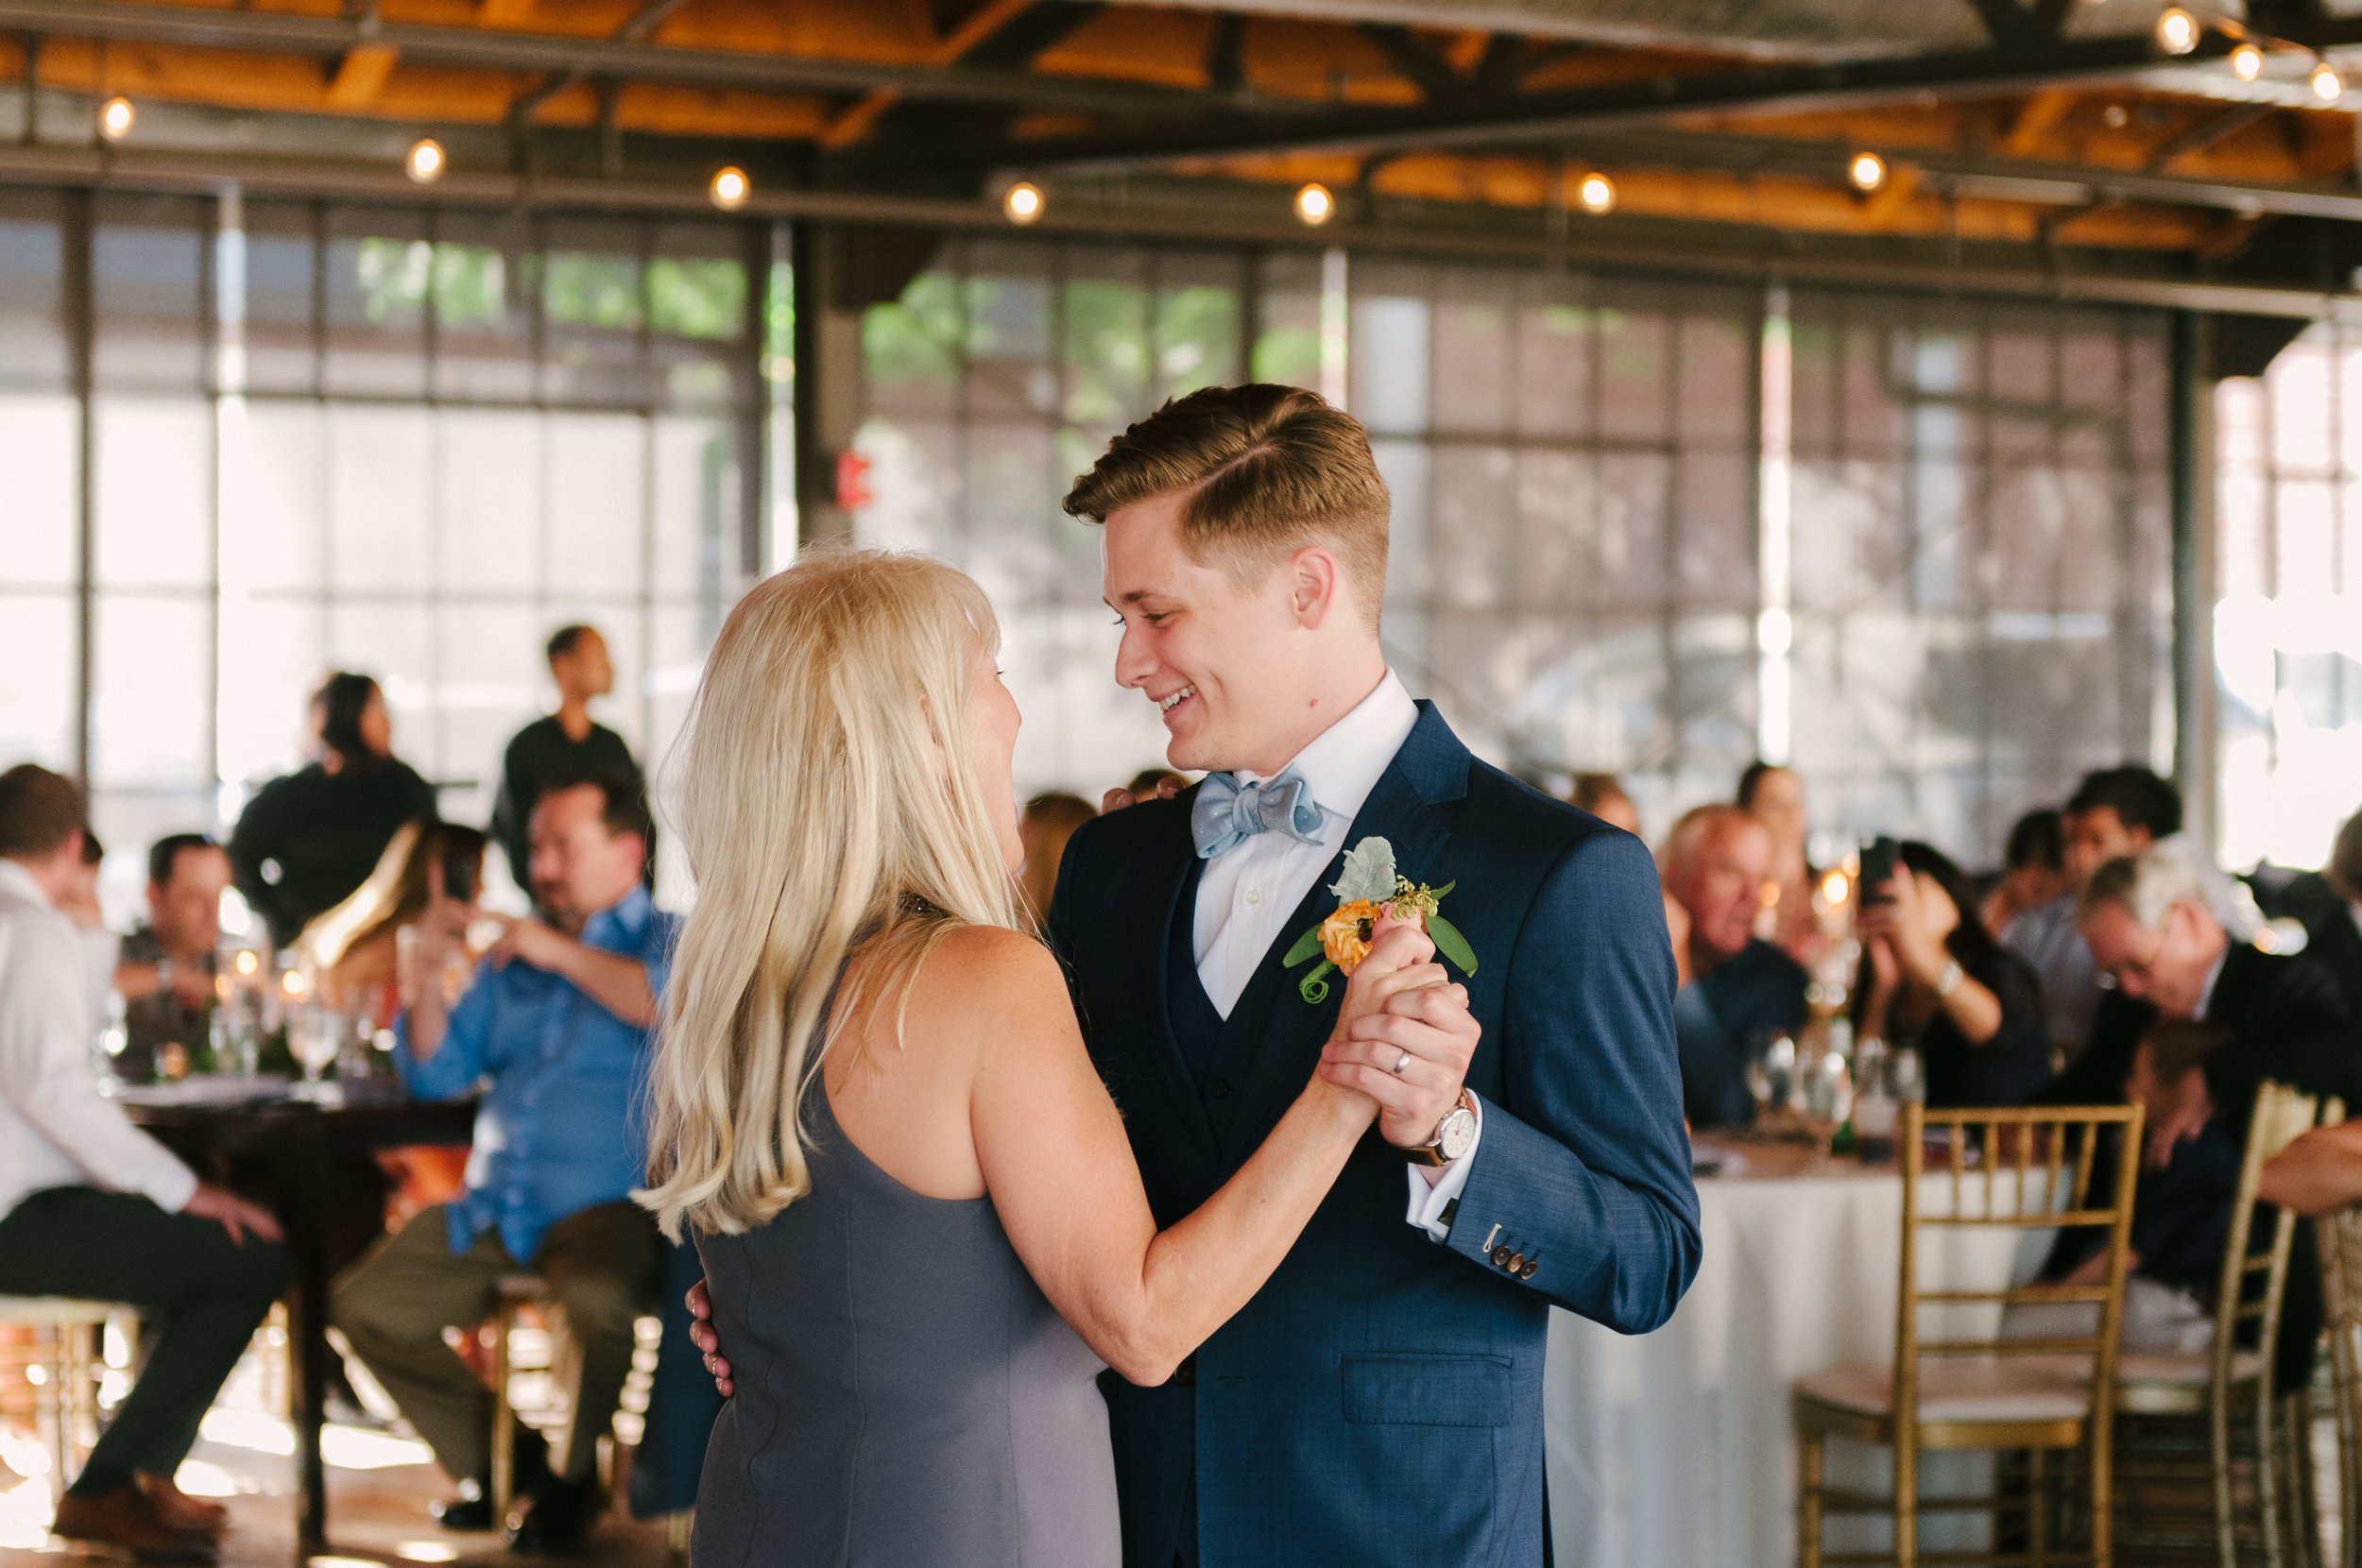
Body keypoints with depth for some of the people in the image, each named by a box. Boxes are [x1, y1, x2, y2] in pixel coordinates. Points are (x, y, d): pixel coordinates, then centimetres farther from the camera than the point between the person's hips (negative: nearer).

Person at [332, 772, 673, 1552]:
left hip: (606, 1206, -6)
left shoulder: (663, 939, 2)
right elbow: (434, 1073, 16)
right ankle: (490, 1454, 11)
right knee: (364, 1304, -7)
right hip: (493, 1208, 6)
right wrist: (428, 970, 1)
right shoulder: (510, 956, 18)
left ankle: (571, 1472, -8)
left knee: (598, 1295, -37)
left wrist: (561, 952, -18)